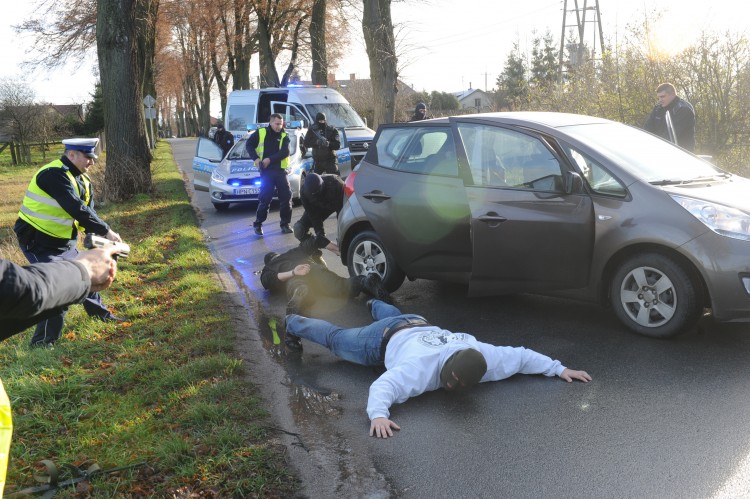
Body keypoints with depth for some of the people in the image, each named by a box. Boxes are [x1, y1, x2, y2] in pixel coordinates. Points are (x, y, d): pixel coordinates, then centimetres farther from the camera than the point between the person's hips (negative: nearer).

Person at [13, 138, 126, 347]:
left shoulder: (82, 179, 5)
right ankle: (43, 342, -4)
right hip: (37, 241, -9)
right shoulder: (54, 175, -26)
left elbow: (87, 210, 3)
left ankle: (98, 311, 44)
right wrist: (106, 231, -29)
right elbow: (76, 209, -33)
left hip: (62, 241, 9)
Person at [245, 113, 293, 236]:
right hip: (266, 171, -2)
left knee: (286, 196, -2)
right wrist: (255, 158, -7)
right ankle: (258, 224, 10)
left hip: (280, 170, 2)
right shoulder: (260, 133, 3)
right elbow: (249, 144, 9)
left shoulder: (284, 136, 6)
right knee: (265, 198, -3)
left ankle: (285, 224, 9)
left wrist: (270, 159, -18)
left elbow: (285, 152, -7)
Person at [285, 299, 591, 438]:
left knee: (394, 316, 40)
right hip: (385, 341, -5)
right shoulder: (422, 366, -48)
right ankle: (295, 324, 43)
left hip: (419, 327, 5)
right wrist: (378, 415, -73)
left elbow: (522, 355, -23)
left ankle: (375, 304, 72)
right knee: (336, 338, 19)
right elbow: (382, 386, -56)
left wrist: (559, 369, -29)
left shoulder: (485, 356, -33)